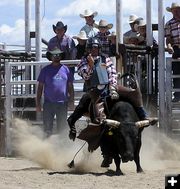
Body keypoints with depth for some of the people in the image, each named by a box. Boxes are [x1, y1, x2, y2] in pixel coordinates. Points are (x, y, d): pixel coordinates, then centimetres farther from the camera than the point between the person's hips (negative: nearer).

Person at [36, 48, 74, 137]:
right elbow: (40, 87, 5)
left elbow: (70, 86, 12)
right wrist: (38, 103, 1)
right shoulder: (45, 70, 4)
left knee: (62, 127, 8)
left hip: (62, 103, 1)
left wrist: (71, 100, 6)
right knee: (47, 127, 1)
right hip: (48, 103, -1)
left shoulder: (66, 69, 8)